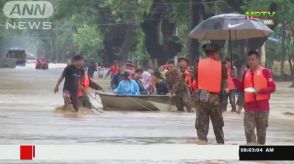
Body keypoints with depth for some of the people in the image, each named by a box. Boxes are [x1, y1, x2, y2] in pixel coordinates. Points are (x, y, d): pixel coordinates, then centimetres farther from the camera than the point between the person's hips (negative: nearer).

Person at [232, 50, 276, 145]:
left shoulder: (265, 71, -2)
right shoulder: (246, 73, 11)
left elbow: (272, 87, -5)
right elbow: (242, 88, 16)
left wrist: (260, 90, -19)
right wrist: (235, 78, 2)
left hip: (262, 106, -3)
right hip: (249, 106, 3)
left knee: (261, 131, 9)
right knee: (248, 130, -10)